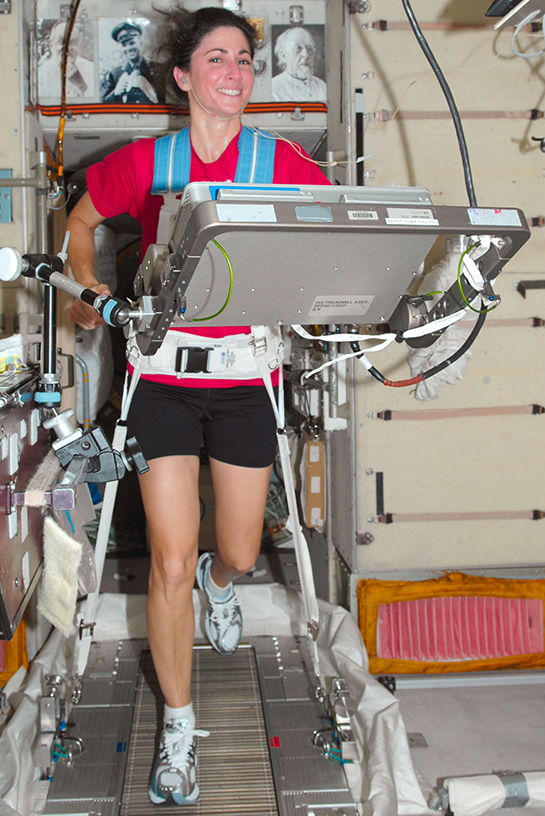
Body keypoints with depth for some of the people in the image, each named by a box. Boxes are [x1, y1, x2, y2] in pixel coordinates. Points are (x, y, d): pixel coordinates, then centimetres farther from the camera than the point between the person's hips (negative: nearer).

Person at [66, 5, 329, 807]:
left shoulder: (282, 162, -1)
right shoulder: (145, 163, 0)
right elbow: (81, 220, 17)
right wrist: (90, 291, 6)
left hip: (245, 374, 1)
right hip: (163, 372, -1)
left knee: (240, 554, 12)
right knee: (171, 559, -5)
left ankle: (218, 580, 54)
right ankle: (179, 725, 15)